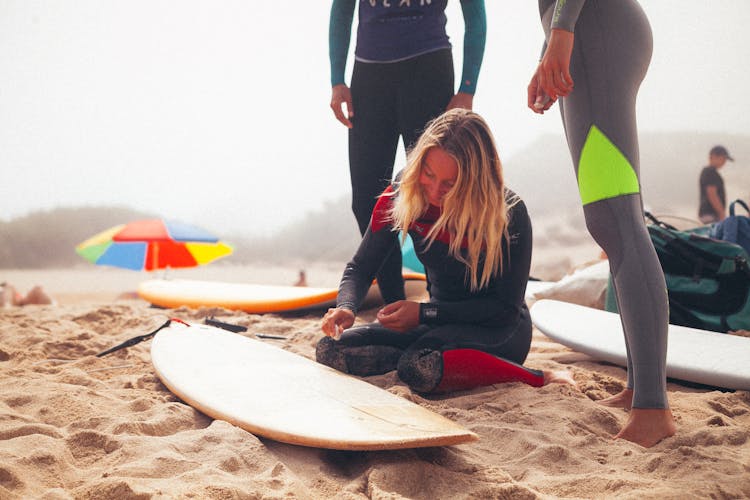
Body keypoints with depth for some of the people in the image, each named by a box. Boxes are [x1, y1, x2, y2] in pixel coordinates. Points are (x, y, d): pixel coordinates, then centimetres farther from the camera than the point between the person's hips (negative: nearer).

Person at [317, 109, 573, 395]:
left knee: (419, 367, -38)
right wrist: (346, 307, -23)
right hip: (441, 322, 6)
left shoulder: (510, 214, -21)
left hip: (499, 330, -6)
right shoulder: (401, 198, -10)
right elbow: (361, 268, 1)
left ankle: (536, 380, -18)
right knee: (329, 351, -16)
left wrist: (423, 312, -22)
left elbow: (507, 309, -14)